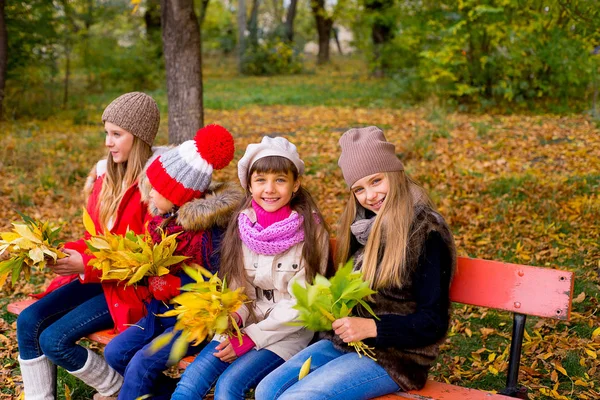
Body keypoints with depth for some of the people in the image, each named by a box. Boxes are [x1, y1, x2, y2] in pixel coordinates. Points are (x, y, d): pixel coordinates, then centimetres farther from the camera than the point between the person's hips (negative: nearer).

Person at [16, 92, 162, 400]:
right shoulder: (105, 174, 6)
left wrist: (86, 266, -20)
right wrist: (65, 256, -4)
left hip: (133, 287, -8)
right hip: (96, 278, 8)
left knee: (54, 340, -18)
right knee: (29, 322, -11)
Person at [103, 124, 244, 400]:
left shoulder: (210, 231, -22)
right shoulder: (164, 219, 1)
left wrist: (170, 284, -24)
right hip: (162, 312, 8)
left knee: (141, 363, -20)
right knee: (115, 352, -1)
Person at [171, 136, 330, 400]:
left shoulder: (310, 232, -12)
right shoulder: (243, 225, -1)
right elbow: (239, 285, 6)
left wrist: (251, 338, -14)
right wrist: (234, 316, -15)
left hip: (287, 332, -4)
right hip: (244, 326, 4)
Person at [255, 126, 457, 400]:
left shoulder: (425, 233, -15)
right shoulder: (364, 225, 8)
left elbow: (433, 323, -15)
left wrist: (372, 327, -22)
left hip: (395, 356, -7)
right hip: (345, 341, 7)